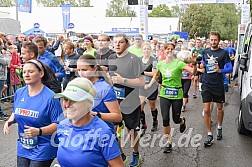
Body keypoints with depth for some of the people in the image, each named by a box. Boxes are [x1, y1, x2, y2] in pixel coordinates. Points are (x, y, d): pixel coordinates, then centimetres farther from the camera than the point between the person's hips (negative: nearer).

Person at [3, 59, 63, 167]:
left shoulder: (50, 97, -17)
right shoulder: (19, 93, 2)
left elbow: (58, 124, -16)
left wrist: (39, 131, -29)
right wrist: (9, 121, -3)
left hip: (42, 150, -6)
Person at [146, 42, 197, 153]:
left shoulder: (178, 63, -11)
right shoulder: (160, 64, 3)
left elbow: (193, 72, -21)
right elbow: (156, 75, 21)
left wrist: (194, 63, -40)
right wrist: (150, 84, 7)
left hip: (177, 94, -2)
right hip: (164, 94, 3)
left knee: (176, 119, 6)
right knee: (165, 119, -6)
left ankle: (182, 122, 46)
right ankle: (168, 142, 12)